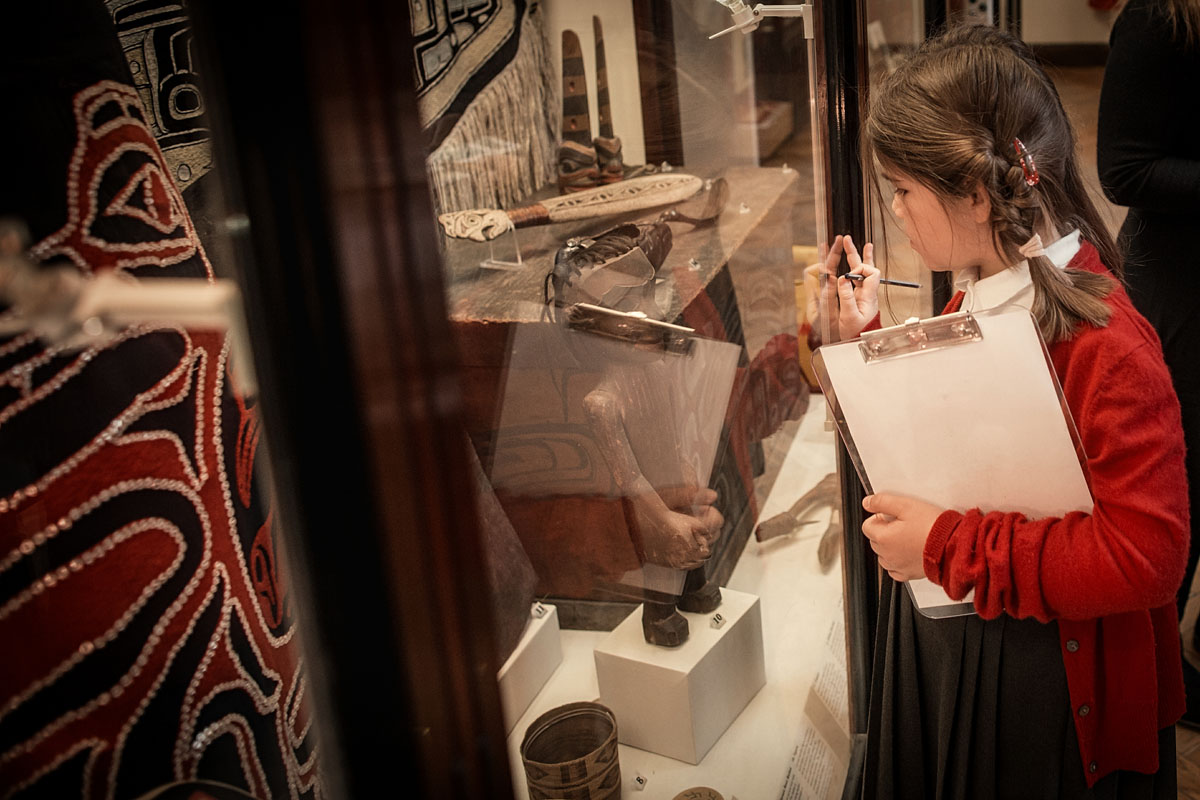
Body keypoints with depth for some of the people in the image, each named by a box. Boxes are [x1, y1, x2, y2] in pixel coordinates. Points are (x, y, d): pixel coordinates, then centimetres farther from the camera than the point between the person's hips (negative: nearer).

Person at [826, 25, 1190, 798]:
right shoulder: (974, 294, 0)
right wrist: (868, 336, 2)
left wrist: (949, 545, -28)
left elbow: (1146, 553, -29)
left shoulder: (1105, 344, -27)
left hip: (1033, 672, -8)